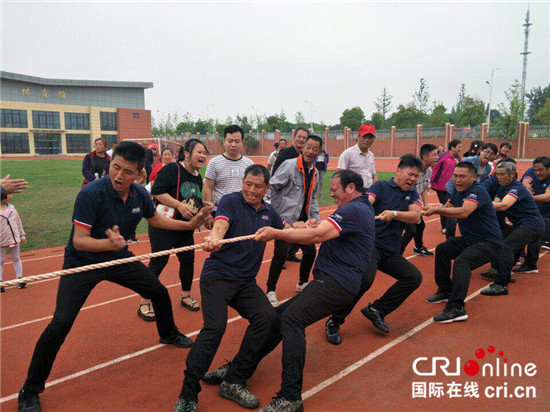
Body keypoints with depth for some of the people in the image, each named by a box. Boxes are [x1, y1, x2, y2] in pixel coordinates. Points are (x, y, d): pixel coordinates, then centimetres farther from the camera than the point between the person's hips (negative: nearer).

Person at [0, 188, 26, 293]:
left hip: (15, 238, 4)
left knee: (16, 259, 12)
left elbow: (18, 222, 10)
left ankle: (20, 279, 21)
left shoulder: (11, 208, 2)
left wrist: (22, 235, 13)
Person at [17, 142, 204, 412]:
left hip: (119, 258, 6)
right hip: (82, 262, -5)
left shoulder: (140, 195, -11)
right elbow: (78, 241, -29)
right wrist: (109, 243, -48)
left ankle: (168, 334, 42)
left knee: (160, 292, 10)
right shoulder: (91, 194, -29)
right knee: (61, 323, -17)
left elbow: (157, 220, 9)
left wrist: (191, 223, 3)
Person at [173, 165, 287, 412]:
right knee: (215, 326, -24)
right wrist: (214, 237, -48)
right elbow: (221, 223, -24)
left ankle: (233, 382, -6)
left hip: (246, 281, 5)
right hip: (217, 275, -5)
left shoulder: (268, 211, 14)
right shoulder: (230, 201, -4)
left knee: (266, 317, -18)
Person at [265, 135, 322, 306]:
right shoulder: (289, 165, -12)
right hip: (285, 218, -7)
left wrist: (314, 216, 10)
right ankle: (270, 291, 8)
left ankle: (302, 284, 35)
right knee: (281, 254, -10)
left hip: (302, 220, 7)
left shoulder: (315, 172, 11)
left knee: (310, 251, 11)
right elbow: (271, 187, -14)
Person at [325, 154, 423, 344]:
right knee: (365, 278, -30)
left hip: (391, 252, 6)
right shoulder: (381, 186, 0)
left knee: (414, 277, -8)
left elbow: (415, 216, -6)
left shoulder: (412, 195, 13)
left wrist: (394, 214, -24)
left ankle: (376, 310, 1)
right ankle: (334, 322, -14)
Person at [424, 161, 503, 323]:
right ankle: (445, 291, 20)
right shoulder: (458, 191, 5)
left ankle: (456, 308, -32)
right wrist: (436, 208, -13)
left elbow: (464, 212, -39)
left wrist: (437, 210, -35)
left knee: (462, 261, -30)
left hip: (489, 242, -10)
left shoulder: (478, 191, -23)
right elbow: (447, 207, 10)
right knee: (442, 249, 9)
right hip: (469, 239, 10)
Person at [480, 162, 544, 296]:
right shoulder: (503, 187, 11)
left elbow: (503, 205, -36)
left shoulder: (516, 188, -18)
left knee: (507, 246, -26)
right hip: (520, 224, 10)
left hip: (532, 225, -10)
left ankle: (501, 284, -33)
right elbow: (495, 202, -3)